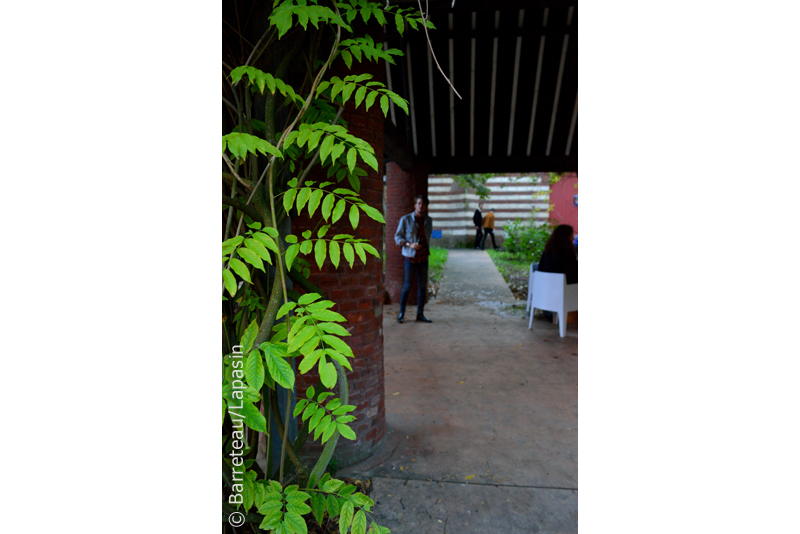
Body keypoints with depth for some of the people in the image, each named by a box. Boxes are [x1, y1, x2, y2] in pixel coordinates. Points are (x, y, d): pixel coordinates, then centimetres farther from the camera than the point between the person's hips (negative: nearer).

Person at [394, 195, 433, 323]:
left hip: (424, 257, 4)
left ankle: (420, 314, 15)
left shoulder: (428, 221, 9)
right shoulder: (405, 219, -3)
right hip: (411, 257, -4)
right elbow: (397, 237, -3)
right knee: (407, 285, -1)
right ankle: (401, 313, 12)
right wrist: (410, 244, -16)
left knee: (423, 286, 6)